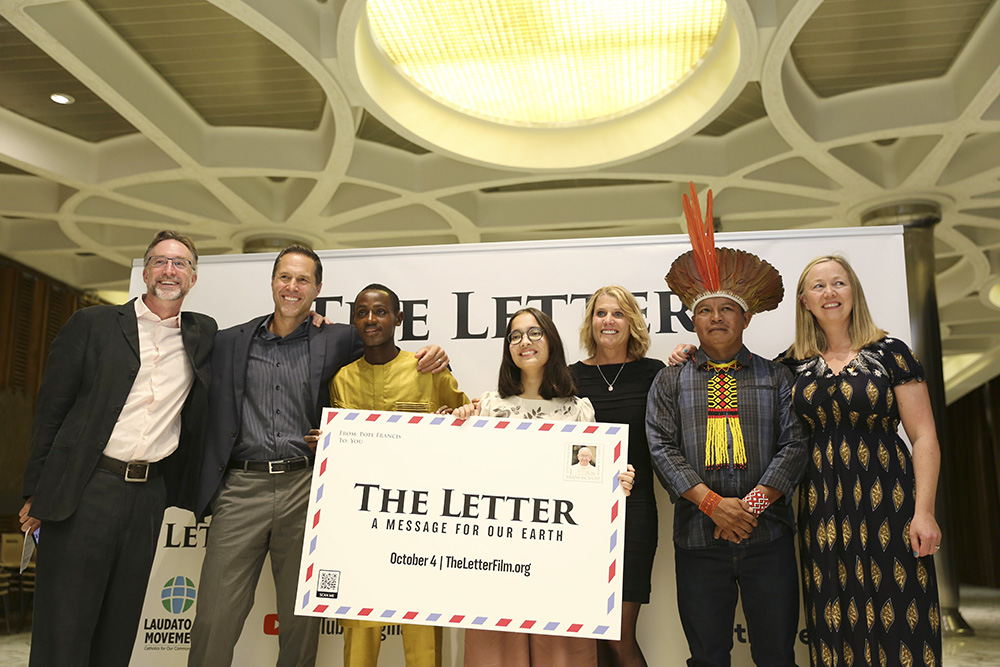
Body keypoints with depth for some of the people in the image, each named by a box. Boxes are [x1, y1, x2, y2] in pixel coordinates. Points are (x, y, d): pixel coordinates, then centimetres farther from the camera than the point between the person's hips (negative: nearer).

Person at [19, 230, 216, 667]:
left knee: (120, 625, 12)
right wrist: (37, 492, -2)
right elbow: (51, 407, 2)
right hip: (85, 490, -3)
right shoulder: (92, 325, 1)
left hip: (150, 494, 3)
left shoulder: (203, 335, 10)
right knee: (63, 625, 1)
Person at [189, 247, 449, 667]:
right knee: (214, 620, -2)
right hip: (241, 487, 1)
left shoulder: (338, 341, 9)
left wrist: (430, 358, -4)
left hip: (305, 490, 0)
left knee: (301, 623, 7)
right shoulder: (230, 342, 13)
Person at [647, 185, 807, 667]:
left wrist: (751, 505, -12)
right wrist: (713, 503, -13)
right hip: (697, 539, 0)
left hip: (768, 537, 0)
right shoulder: (670, 382, 8)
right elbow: (662, 448, -1)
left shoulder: (777, 378, 8)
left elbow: (795, 445, 0)